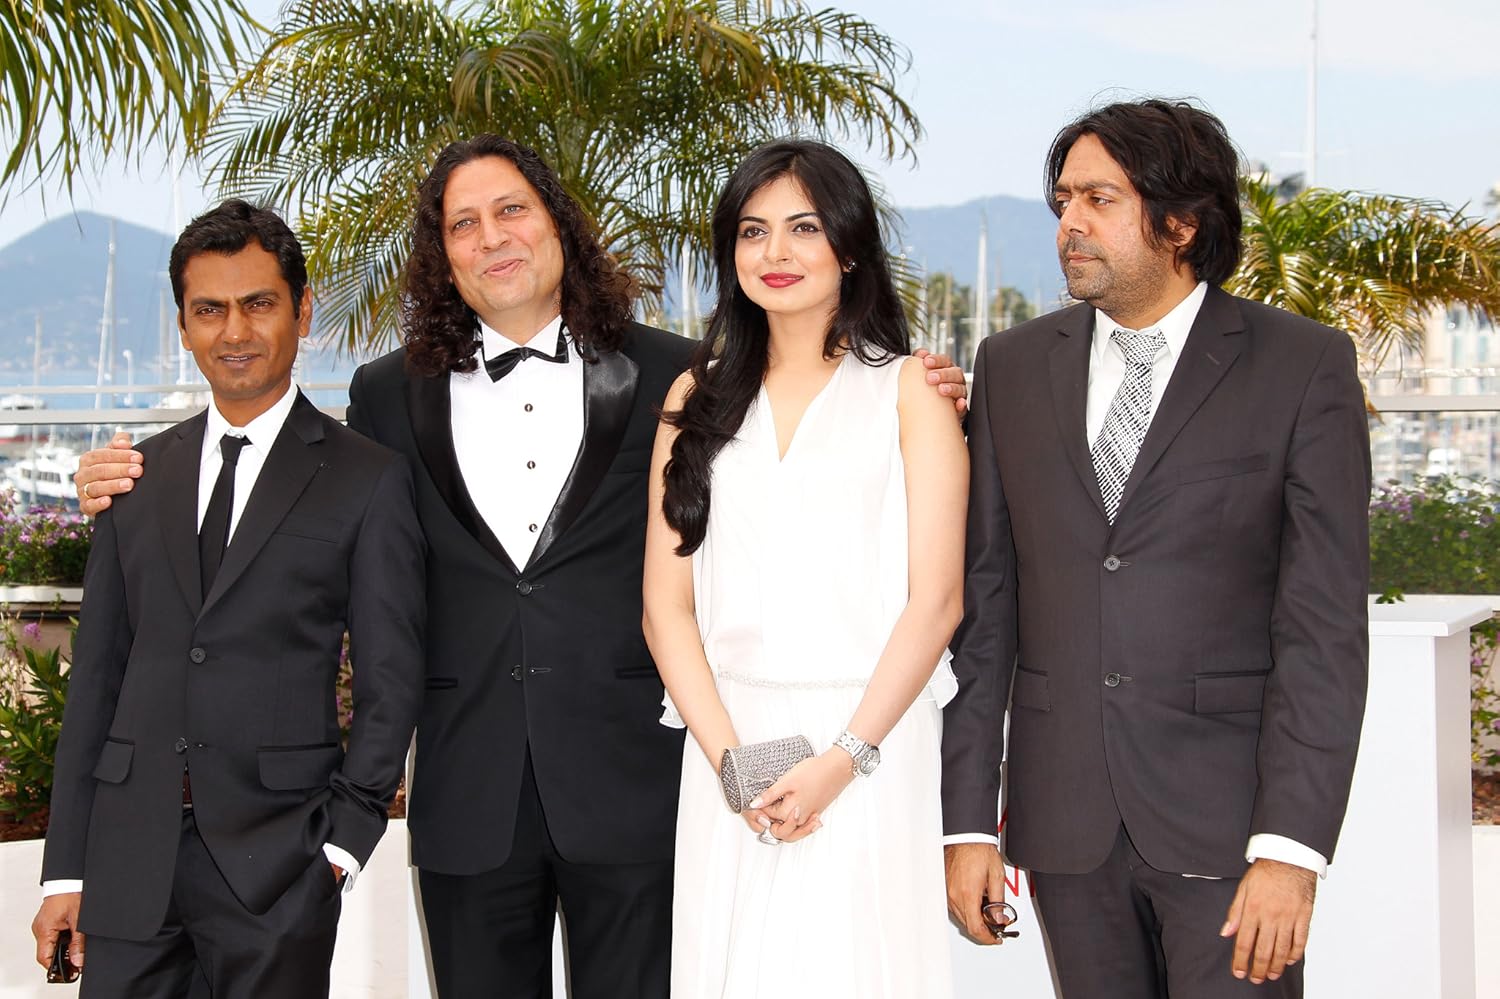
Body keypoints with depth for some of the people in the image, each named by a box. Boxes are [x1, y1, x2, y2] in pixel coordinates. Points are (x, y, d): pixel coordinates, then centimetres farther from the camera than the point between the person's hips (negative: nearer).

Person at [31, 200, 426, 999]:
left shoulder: (369, 481, 1)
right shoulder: (138, 478, 12)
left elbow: (389, 683, 0)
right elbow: (97, 673, 11)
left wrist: (342, 841, -8)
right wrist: (65, 870, 7)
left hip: (275, 856, -3)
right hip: (130, 855, 3)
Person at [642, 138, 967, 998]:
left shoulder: (908, 391, 3)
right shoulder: (698, 397, 11)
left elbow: (936, 598, -3)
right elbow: (666, 603, 6)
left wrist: (843, 758, -12)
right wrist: (729, 758, -7)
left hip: (869, 745, -2)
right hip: (726, 743, 2)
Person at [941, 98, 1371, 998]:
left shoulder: (1305, 366, -3)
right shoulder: (1014, 368, 8)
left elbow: (1324, 624, -8)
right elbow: (983, 602, 7)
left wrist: (1292, 847, -14)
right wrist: (967, 821, 2)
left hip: (1226, 819, -3)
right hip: (1065, 819, 3)